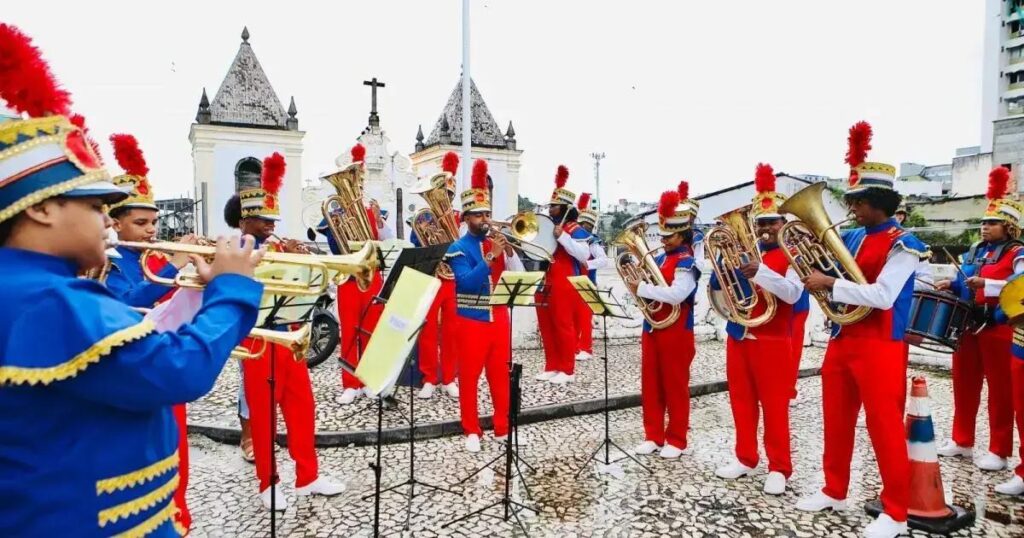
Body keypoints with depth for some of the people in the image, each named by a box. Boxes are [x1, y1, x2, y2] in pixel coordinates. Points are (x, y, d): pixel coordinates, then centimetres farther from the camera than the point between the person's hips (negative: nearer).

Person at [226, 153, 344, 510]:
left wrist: (300, 260, -9)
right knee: (263, 413, 6)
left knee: (302, 407, 11)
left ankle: (308, 477, 25)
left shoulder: (278, 248, 10)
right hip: (258, 341, -6)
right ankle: (268, 484, 22)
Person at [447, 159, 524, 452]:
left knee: (500, 374, 11)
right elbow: (467, 282, -21)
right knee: (469, 377, 5)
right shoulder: (458, 248, -6)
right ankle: (471, 431, 18)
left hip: (499, 318, 4)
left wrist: (509, 251, -15)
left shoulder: (498, 242, 8)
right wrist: (491, 256, -27)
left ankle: (503, 427, 25)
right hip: (471, 321, -4)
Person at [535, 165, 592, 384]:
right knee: (546, 327, 11)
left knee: (564, 326, -1)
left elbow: (584, 255, -21)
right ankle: (552, 366, 20)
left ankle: (567, 369, 8)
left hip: (564, 285, -8)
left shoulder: (575, 230, -7)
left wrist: (562, 237, -24)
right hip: (544, 284, 8)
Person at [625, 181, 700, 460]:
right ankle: (653, 435, 23)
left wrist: (641, 288, -23)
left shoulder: (687, 263, -13)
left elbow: (676, 294, -28)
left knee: (675, 386, 3)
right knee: (650, 385, 12)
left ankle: (677, 440, 16)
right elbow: (645, 289, 17)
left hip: (676, 331, -8)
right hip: (651, 328, 8)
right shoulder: (659, 259, 12)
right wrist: (635, 282, -4)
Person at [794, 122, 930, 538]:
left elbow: (882, 296, -23)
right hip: (841, 342, 7)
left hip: (880, 348, -7)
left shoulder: (903, 244, -11)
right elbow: (823, 274, 17)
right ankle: (834, 492, 30)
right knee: (837, 421, 15)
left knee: (884, 428, 2)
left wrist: (830, 284, -22)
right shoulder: (849, 238, 10)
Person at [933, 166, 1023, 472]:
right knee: (964, 385, 13)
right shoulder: (974, 251, 14)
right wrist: (951, 284, 4)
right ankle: (962, 441, 24)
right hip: (967, 325, 7)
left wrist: (987, 284, -29)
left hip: (999, 328, -7)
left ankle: (999, 451, 13)